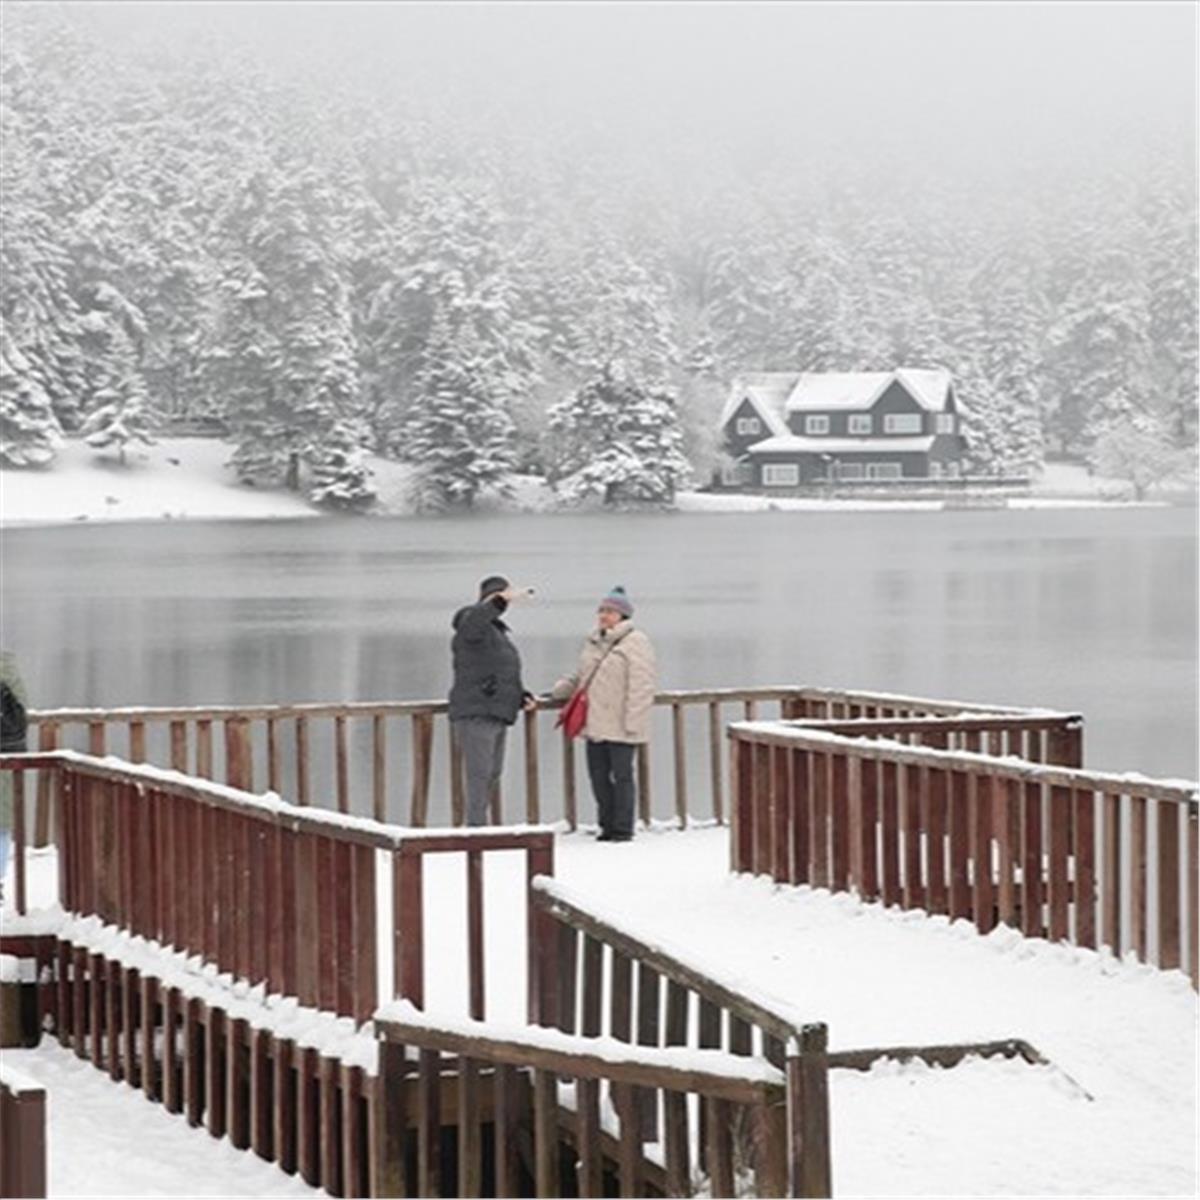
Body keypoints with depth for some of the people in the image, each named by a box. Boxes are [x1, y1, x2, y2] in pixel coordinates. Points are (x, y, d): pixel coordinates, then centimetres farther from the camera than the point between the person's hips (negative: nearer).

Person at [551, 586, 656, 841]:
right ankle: (608, 827, 18)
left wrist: (632, 721, -18)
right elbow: (580, 677, 28)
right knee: (598, 776, 9)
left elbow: (642, 686, -14)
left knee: (621, 776, -2)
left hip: (620, 727, -7)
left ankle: (623, 830, 4)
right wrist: (558, 690, 14)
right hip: (595, 723, 8)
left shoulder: (635, 643, -9)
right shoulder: (593, 642, 15)